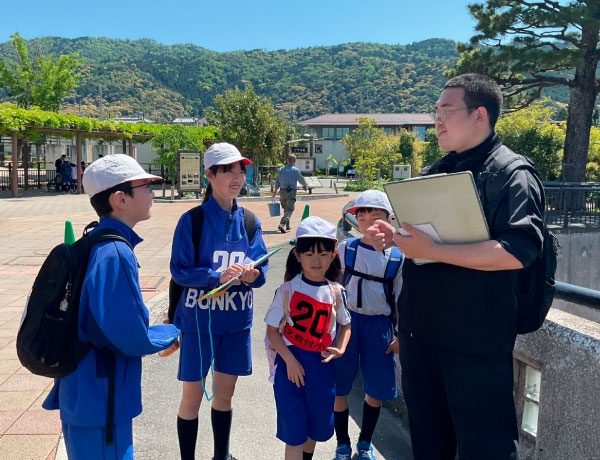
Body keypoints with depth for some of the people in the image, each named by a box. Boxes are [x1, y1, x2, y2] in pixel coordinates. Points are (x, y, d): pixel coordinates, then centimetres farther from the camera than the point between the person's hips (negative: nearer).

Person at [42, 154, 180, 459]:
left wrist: (155, 333, 13)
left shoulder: (95, 243, 3)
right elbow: (132, 339, -25)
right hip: (100, 401, -9)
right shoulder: (115, 254, -26)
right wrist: (172, 333, -7)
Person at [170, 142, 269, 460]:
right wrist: (218, 276, -26)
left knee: (225, 394, 17)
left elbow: (261, 269, -1)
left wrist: (251, 274, -23)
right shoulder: (192, 220, -10)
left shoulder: (249, 221, 1)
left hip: (237, 321, 4)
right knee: (193, 396, 7)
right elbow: (179, 271, -13)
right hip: (199, 319, -4)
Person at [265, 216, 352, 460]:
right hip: (291, 362, -3)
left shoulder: (336, 292, -2)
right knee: (294, 432, 1)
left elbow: (345, 324, 13)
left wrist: (340, 349, -4)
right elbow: (272, 329, -7)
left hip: (322, 363, 4)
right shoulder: (287, 290, -10)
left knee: (317, 426, 18)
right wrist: (290, 360, -15)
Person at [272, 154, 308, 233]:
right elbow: (302, 180, 3)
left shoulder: (281, 169, 6)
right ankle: (282, 224, -25)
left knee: (286, 209, 20)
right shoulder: (296, 170, -6)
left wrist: (275, 191, 20)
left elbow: (277, 182, 10)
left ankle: (287, 226, 29)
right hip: (291, 192, -5)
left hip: (282, 191, 5)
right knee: (290, 209, -6)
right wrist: (306, 186, 24)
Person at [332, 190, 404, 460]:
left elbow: (401, 301, 6)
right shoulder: (346, 250, -4)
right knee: (339, 387, 5)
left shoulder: (397, 258, -1)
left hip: (380, 326, 1)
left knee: (376, 390, 10)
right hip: (347, 321, -1)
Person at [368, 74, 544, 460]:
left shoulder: (512, 174, -12)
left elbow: (518, 250, -25)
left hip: (477, 340, -7)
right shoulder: (438, 171, 12)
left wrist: (432, 251, -27)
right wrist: (394, 237, 0)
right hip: (420, 331, 8)